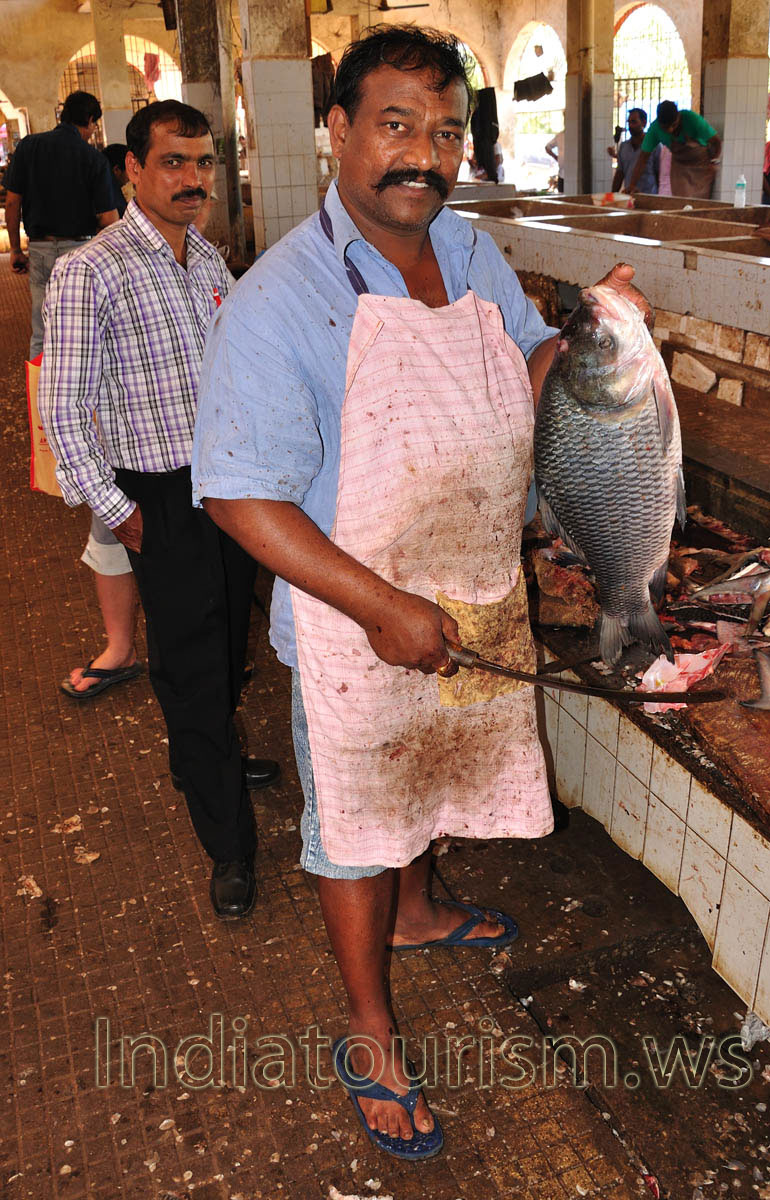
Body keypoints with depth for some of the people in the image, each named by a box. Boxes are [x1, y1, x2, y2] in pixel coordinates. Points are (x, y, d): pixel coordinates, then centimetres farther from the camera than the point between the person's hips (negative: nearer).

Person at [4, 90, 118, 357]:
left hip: (40, 248, 3)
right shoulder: (93, 157, -5)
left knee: (41, 335, 10)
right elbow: (108, 219, -8)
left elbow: (12, 202, 2)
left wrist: (16, 249, 10)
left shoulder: (29, 145, 3)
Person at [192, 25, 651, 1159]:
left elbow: (531, 363, 17)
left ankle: (415, 909, 58)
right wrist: (386, 608, -25)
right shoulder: (278, 300, -20)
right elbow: (240, 493, -22)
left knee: (436, 770, 27)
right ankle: (370, 1037, 34)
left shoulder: (472, 253, 2)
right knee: (355, 817, 11)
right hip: (359, 624, -6)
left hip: (481, 602, 7)